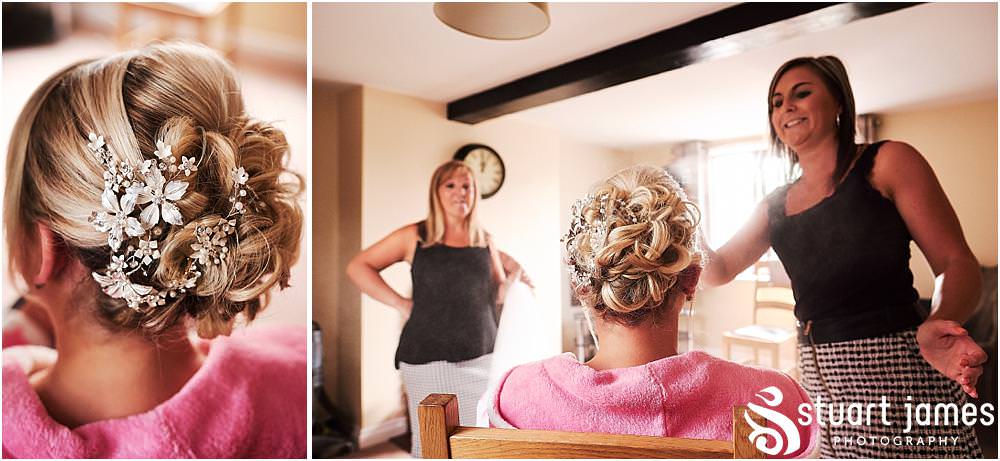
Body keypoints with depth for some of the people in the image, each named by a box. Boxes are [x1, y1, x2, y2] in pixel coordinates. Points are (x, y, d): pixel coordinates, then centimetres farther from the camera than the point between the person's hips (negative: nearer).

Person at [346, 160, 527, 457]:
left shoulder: (485, 240, 8)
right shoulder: (415, 236, -1)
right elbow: (357, 267, 2)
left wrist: (515, 276, -3)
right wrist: (399, 303, -7)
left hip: (480, 358, 3)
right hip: (428, 359, -2)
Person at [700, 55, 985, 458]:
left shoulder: (887, 163, 0)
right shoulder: (776, 205, 11)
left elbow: (958, 263, -5)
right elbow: (720, 269, 12)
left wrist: (935, 326, -27)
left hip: (897, 368, -4)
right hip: (818, 376, 4)